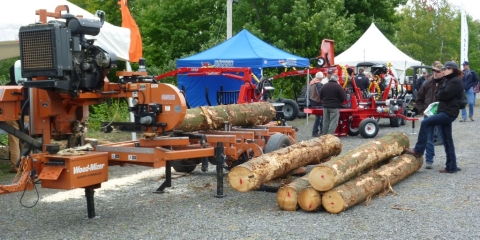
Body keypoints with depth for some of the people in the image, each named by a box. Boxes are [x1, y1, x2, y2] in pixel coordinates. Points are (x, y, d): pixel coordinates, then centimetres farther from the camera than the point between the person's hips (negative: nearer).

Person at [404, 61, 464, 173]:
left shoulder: (456, 81, -10)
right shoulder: (447, 80, 19)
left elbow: (444, 94, -18)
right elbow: (439, 93, 13)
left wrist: (438, 94, 0)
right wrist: (439, 94, -7)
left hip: (449, 113, -10)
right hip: (444, 111, 10)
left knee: (425, 123, -18)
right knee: (447, 140, 10)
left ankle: (418, 150, -15)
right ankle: (451, 167, 14)